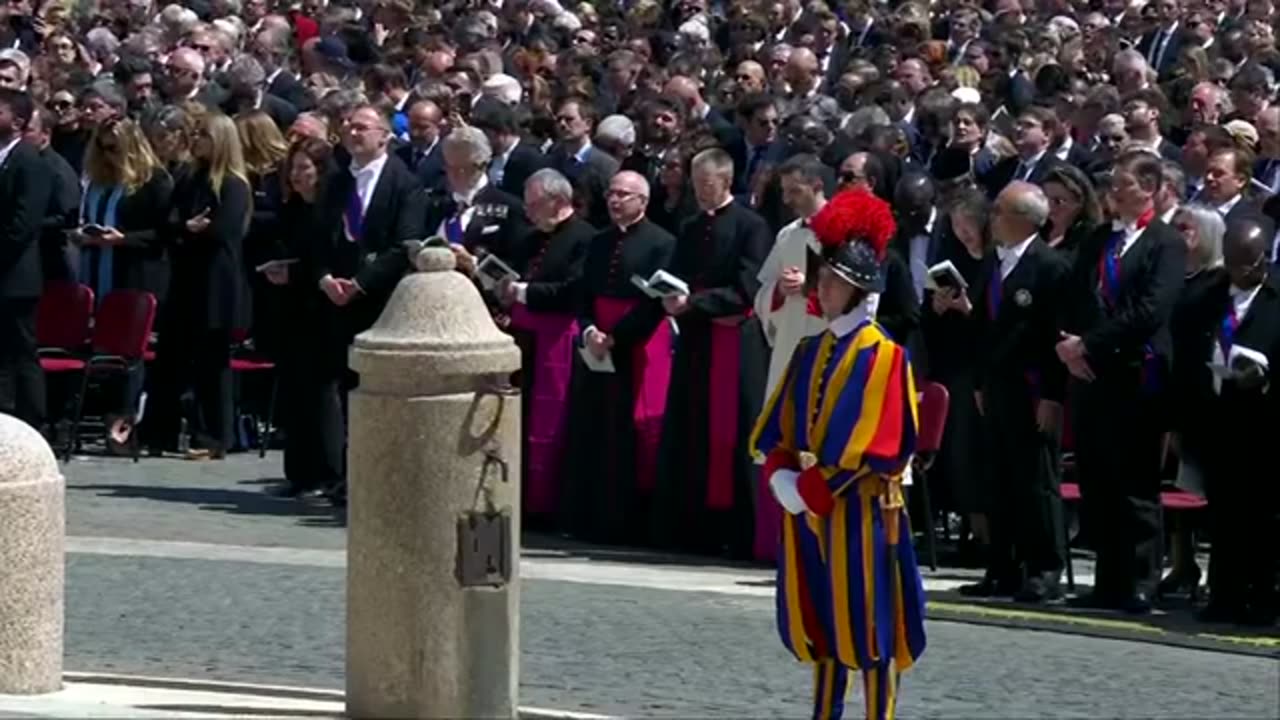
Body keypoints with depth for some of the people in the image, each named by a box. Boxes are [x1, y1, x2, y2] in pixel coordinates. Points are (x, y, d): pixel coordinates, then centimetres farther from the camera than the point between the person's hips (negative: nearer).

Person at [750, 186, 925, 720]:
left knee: (868, 627, -4)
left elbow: (870, 447, -17)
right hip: (809, 507, 7)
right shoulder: (811, 351, 12)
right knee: (819, 622, 13)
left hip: (860, 510, -7)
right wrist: (782, 478, -7)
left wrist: (814, 490, -17)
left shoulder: (882, 356, -11)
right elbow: (779, 430, 11)